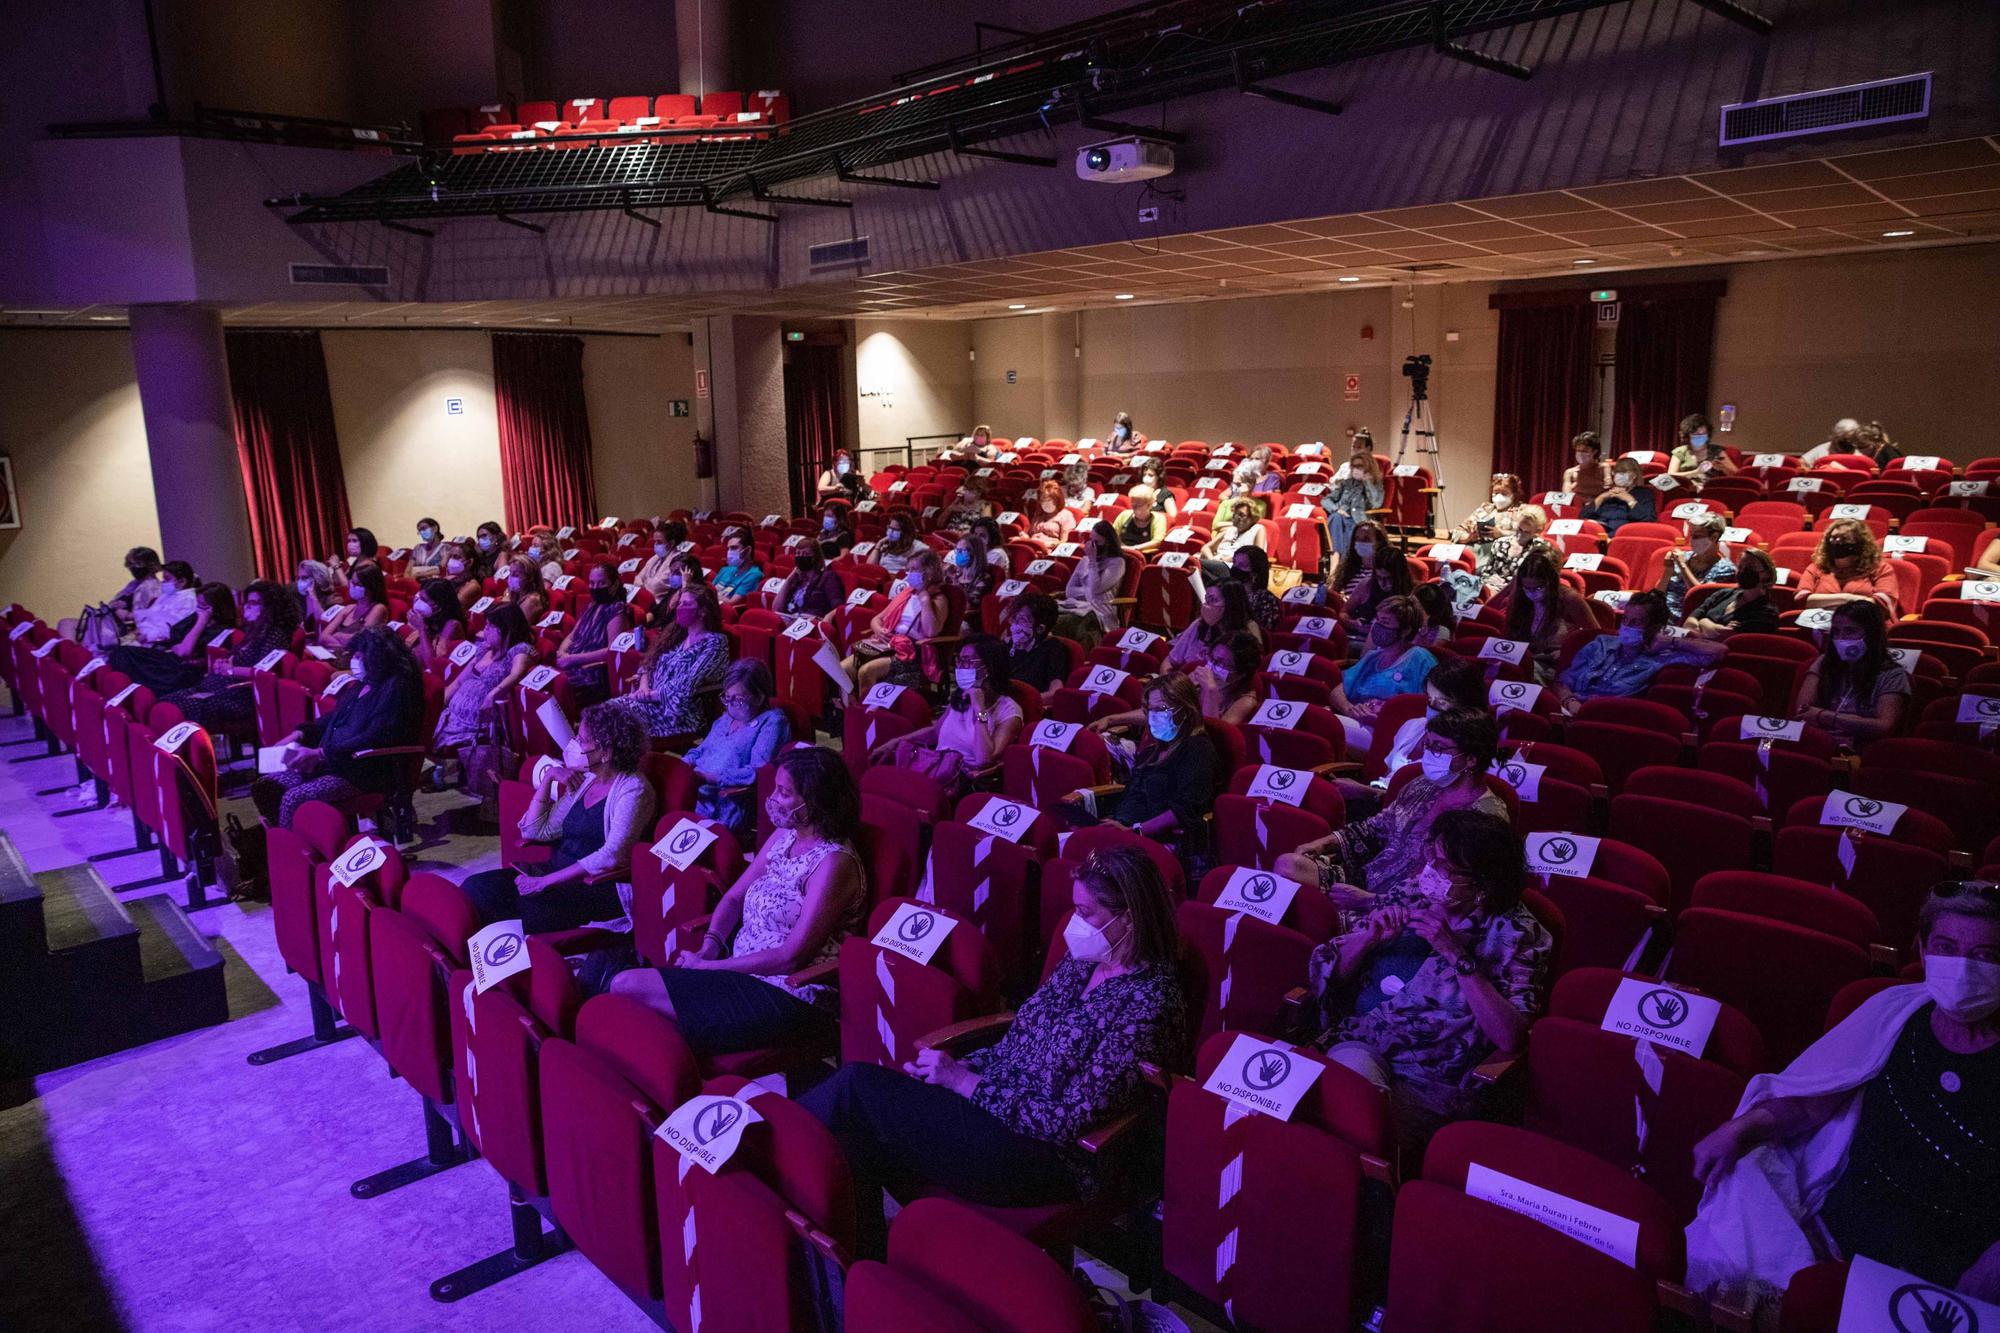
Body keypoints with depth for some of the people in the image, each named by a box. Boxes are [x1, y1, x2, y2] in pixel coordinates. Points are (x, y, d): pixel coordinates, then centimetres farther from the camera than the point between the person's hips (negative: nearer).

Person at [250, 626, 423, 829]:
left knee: (294, 799, -25)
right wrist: (300, 734, 8)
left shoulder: (395, 688, -12)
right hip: (333, 763, 9)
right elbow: (333, 719, 26)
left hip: (367, 773, -9)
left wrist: (319, 753, -23)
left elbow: (373, 739, -21)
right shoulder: (362, 684, 15)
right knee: (264, 786, -2)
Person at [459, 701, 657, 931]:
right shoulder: (584, 781, 15)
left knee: (526, 909, -34)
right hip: (560, 875, 8)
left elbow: (612, 856, -21)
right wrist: (549, 777, 4)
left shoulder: (632, 788, -9)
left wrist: (544, 882, -21)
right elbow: (535, 831, 14)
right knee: (476, 887, -15)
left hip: (603, 887, -8)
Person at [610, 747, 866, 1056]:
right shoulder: (784, 836, 9)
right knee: (624, 982, -5)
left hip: (791, 1000, -9)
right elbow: (734, 897, 15)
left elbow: (791, 958, -20)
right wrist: (708, 948, -5)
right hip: (741, 971, 9)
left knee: (628, 986, -15)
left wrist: (707, 967, -14)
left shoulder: (835, 863, -18)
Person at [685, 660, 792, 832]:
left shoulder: (772, 722, -3)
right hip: (694, 787, 8)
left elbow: (759, 771, -14)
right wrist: (686, 764, 6)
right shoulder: (726, 718, 24)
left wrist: (713, 777, -19)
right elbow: (700, 750, 30)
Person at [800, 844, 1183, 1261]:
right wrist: (958, 1066, -4)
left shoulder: (1149, 1004, -18)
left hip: (1054, 1160, -8)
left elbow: (1069, 1121, -19)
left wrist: (964, 1081, -15)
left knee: (858, 1089, -15)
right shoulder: (1081, 961, 8)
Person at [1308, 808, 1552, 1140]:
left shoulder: (1515, 933, 1)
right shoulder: (1410, 904, 11)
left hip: (1431, 1084, -3)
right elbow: (1323, 976, 14)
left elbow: (1510, 1039, -15)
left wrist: (1457, 956, -19)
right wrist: (1368, 937, -5)